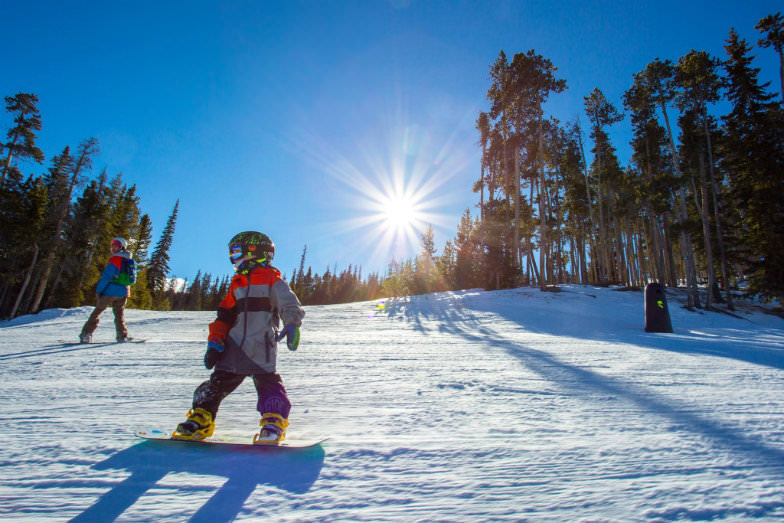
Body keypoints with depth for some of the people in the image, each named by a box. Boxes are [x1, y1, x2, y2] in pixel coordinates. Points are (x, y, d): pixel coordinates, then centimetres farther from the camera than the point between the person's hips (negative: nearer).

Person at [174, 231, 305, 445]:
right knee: (219, 381, 10)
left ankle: (274, 422, -1)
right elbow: (224, 317, 17)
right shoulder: (237, 285, 20)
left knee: (267, 382, -10)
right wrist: (214, 343, 7)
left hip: (262, 347, -6)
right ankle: (201, 419, 22)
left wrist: (292, 325, -30)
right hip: (235, 345, 6)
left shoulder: (272, 280, 0)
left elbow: (288, 303, -12)